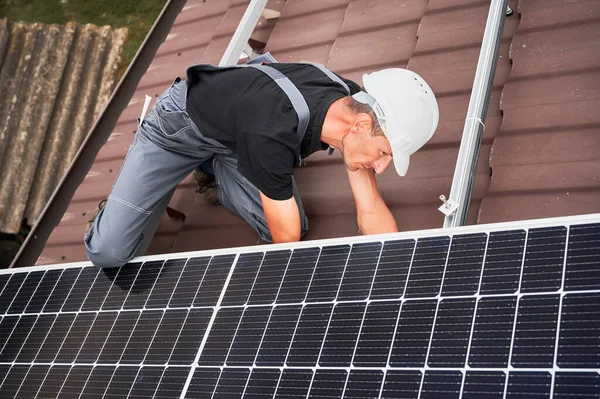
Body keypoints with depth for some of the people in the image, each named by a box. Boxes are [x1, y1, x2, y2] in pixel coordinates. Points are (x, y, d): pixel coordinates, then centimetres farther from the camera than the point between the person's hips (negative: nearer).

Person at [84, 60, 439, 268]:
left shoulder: (354, 105, -22)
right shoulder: (273, 135, -45)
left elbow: (371, 210, -15)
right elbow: (288, 245, -34)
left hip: (233, 137, 6)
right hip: (180, 126, -6)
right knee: (110, 252, -16)